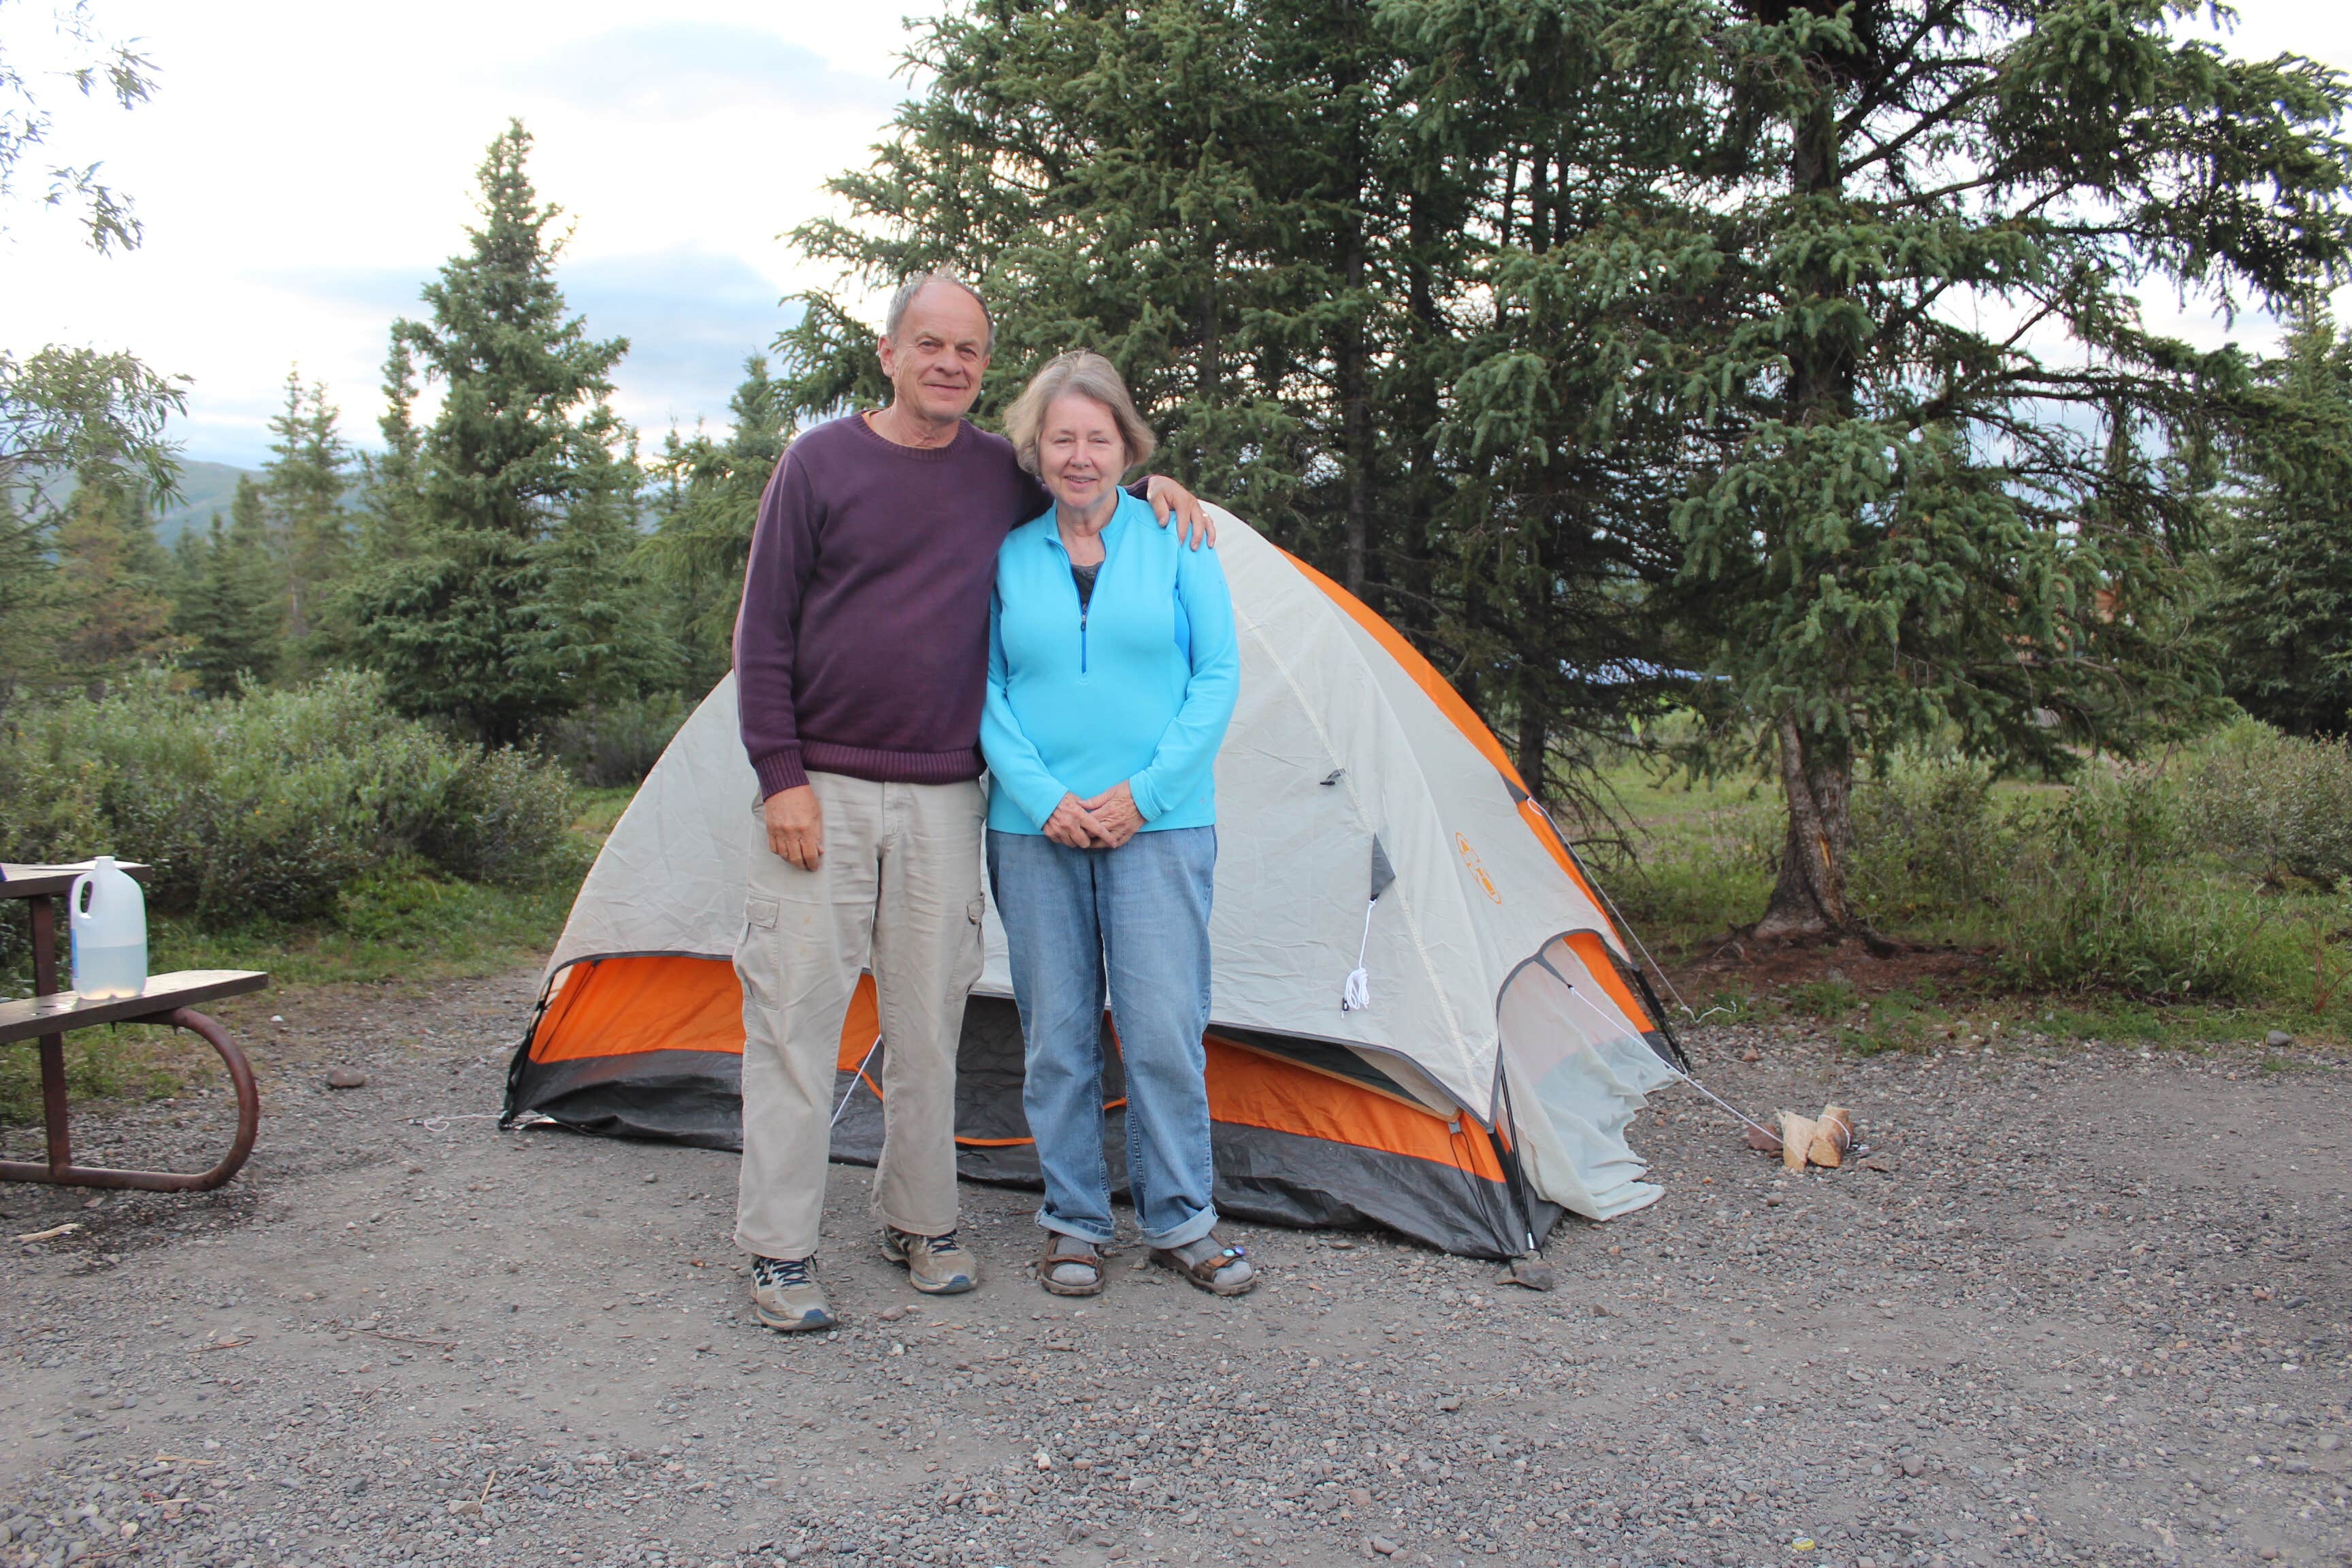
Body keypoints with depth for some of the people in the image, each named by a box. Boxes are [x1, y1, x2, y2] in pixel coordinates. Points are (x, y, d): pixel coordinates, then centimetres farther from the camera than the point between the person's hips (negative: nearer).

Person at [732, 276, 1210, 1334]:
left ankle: (921, 1225, 23)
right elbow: (764, 631, -1)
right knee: (796, 1012, -2)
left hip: (943, 799, 3)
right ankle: (778, 1253, 7)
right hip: (824, 790, -3)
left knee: (928, 1020, 8)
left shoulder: (1006, 475, 9)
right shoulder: (821, 463, 0)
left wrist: (1149, 489, 9)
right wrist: (780, 776, -9)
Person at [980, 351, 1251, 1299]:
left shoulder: (1176, 541, 3)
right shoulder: (1007, 556, 7)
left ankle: (1180, 1222, 15)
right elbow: (984, 690, 4)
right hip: (1034, 829, 2)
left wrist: (1146, 792, -9)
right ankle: (1074, 1223, 20)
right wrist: (1041, 797, -10)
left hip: (1161, 827, -1)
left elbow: (1219, 674, 0)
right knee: (1056, 1033, 6)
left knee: (1165, 1031, -2)